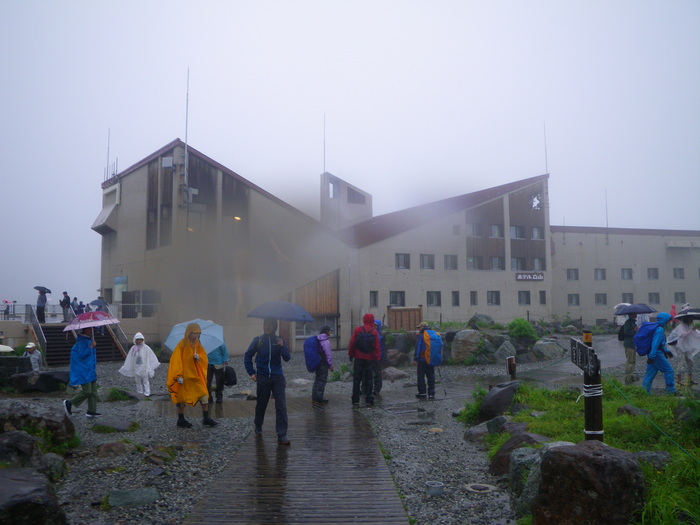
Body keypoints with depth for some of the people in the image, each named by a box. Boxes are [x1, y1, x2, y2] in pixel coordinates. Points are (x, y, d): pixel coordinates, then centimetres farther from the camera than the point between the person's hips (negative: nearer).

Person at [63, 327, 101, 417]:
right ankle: (69, 403, 8)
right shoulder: (82, 341, -16)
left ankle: (91, 411, 13)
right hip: (83, 371, -10)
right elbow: (81, 354, -24)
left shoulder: (89, 339, 14)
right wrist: (91, 347, -24)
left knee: (93, 391, 8)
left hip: (90, 370, 10)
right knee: (87, 391, -10)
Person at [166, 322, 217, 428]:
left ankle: (206, 419, 5)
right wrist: (179, 375, -17)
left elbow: (205, 358, 10)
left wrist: (199, 357, -14)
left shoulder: (198, 345, 8)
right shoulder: (182, 344, -9)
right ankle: (181, 420, 20)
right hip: (184, 376, -5)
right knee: (182, 398, 5)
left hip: (197, 376, 5)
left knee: (204, 396, -2)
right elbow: (176, 360, -12)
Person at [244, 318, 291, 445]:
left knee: (281, 406, -9)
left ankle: (282, 436, -8)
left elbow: (287, 358, -5)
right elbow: (247, 356, 9)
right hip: (262, 378, 0)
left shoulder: (279, 340, 2)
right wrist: (251, 373, 3)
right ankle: (258, 428, 38)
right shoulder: (258, 340, 1)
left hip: (278, 378, 0)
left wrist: (282, 346, -21)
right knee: (261, 405, 13)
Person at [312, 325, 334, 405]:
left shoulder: (317, 339, 10)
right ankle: (319, 399, 0)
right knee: (322, 380, -2)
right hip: (323, 363, -9)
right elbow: (328, 354, -17)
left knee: (317, 379, 16)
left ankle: (314, 398, 22)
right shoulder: (326, 341, -16)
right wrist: (330, 365, -10)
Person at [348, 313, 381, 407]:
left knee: (356, 379, 6)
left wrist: (350, 354, 6)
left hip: (358, 358, 0)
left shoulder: (357, 329, -2)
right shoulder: (374, 332, -2)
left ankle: (355, 400, 6)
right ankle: (369, 400, 8)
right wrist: (377, 358, 4)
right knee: (369, 379, 8)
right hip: (369, 359, 0)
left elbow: (352, 343, -3)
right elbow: (377, 346, -3)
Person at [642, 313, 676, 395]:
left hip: (652, 355, 10)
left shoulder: (656, 328, 14)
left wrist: (666, 351, 30)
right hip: (657, 354, -10)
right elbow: (655, 343, -23)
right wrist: (652, 356, -26)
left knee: (650, 373, 10)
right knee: (669, 370, 3)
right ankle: (671, 390, 11)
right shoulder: (660, 330, -16)